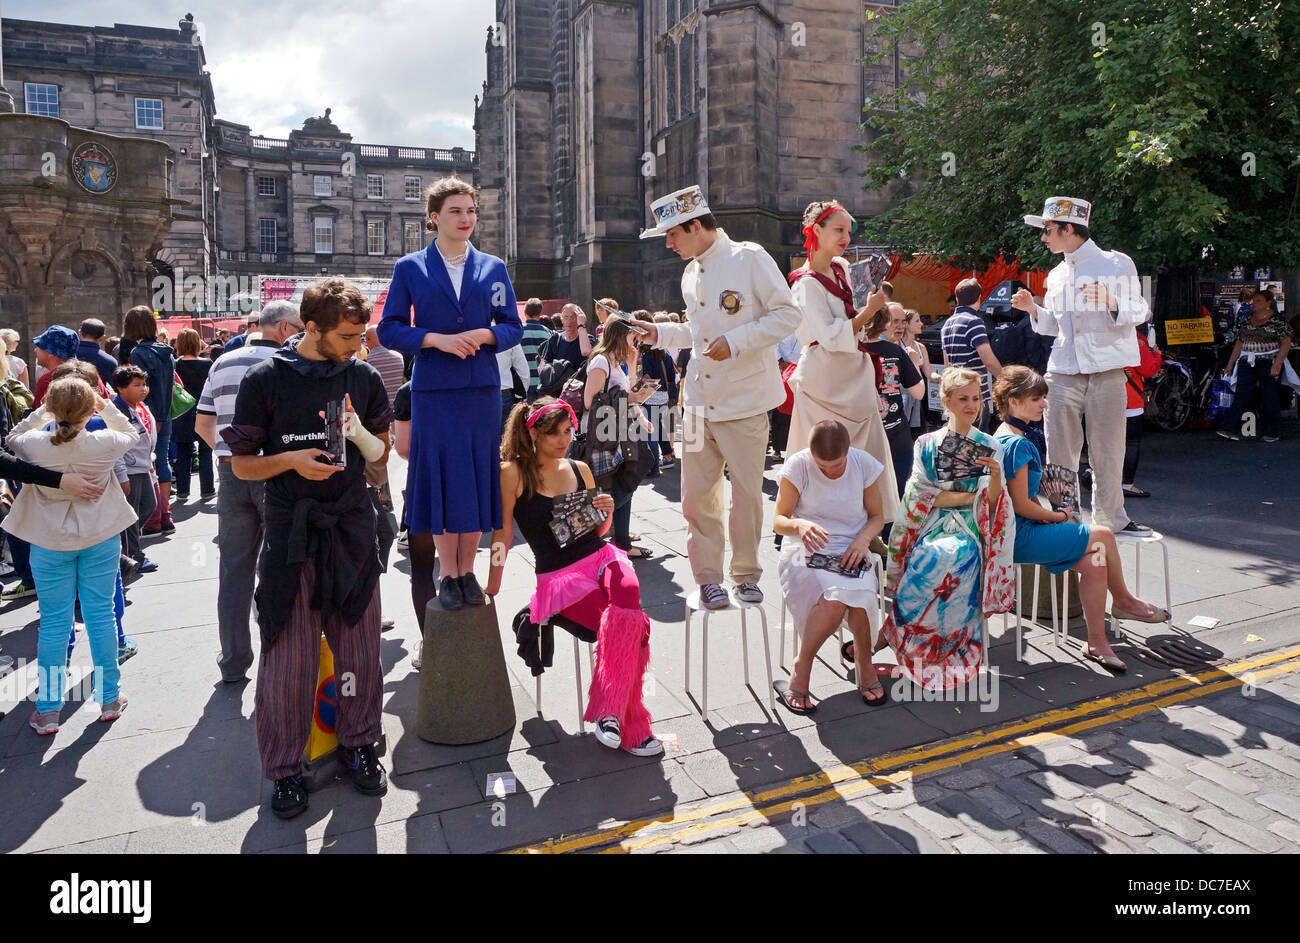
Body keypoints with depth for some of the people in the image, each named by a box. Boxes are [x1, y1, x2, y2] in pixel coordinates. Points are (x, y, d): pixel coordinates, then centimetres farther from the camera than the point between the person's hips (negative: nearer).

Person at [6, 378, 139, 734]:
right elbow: (130, 435, 8)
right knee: (100, 615, 10)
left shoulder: (34, 446, -15)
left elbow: (13, 438, 10)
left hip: (50, 544, 0)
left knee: (54, 623, 9)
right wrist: (107, 408, 7)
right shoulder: (105, 443, -15)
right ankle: (109, 698, 21)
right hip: (100, 539, 0)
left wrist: (43, 411, 6)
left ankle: (47, 710, 17)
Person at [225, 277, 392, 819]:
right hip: (290, 534, -2)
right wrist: (291, 460, -17)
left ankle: (358, 744, 28)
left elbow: (382, 456, 12)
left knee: (360, 648, 8)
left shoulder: (364, 378, 6)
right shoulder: (266, 379, -3)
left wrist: (360, 434, -9)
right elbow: (242, 463, 1)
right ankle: (285, 767, 21)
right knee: (289, 656, 3)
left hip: (352, 530, 3)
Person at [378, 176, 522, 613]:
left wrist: (484, 335, -11)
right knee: (440, 476, -1)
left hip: (482, 388, 2)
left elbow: (513, 326, 10)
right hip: (433, 389, -2)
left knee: (477, 476, 3)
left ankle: (467, 570, 16)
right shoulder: (410, 268, 5)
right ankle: (447, 574, 11)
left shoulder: (493, 267, 10)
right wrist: (436, 339, -13)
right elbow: (390, 329, 2)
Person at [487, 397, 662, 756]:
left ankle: (609, 710, -23)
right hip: (559, 576, -4)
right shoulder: (513, 473, -5)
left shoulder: (580, 469, 10)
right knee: (633, 625, -26)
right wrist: (492, 587, 0)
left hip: (602, 557, 4)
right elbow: (503, 533, -2)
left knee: (627, 600, -32)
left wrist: (607, 512, -1)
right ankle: (631, 729, -11)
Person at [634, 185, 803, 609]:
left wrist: (735, 342, -17)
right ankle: (708, 577, 17)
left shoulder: (749, 259, -5)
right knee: (697, 495, 3)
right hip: (699, 401, 6)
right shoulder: (690, 275, 15)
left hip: (744, 401, -5)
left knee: (747, 494, 1)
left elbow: (787, 315, -9)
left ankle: (746, 574, 20)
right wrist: (660, 333, 14)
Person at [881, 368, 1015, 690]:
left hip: (968, 528, -1)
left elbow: (990, 506, -2)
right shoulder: (927, 444, 10)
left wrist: (996, 477, -22)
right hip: (931, 527, 1)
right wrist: (967, 496, -5)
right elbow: (916, 495, -1)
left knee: (945, 558, -36)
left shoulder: (989, 446, 8)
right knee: (926, 559, -35)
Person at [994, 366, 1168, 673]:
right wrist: (1060, 517, -4)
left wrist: (1048, 515, 5)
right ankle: (1123, 601, 23)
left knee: (1094, 563, 2)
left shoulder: (1005, 437, 13)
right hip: (1020, 538, -10)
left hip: (1013, 533, 10)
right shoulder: (1019, 444, -18)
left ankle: (1097, 643, 8)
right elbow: (1021, 505, -20)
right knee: (1103, 536, -1)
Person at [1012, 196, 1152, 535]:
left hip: (1107, 374, -4)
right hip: (1062, 375, 4)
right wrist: (1033, 308, 5)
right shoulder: (1056, 275, 16)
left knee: (1107, 453, 4)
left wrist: (1111, 303, -19)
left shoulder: (1116, 263, 1)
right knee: (1058, 455, 4)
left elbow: (1140, 312, 0)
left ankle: (1110, 518, 18)